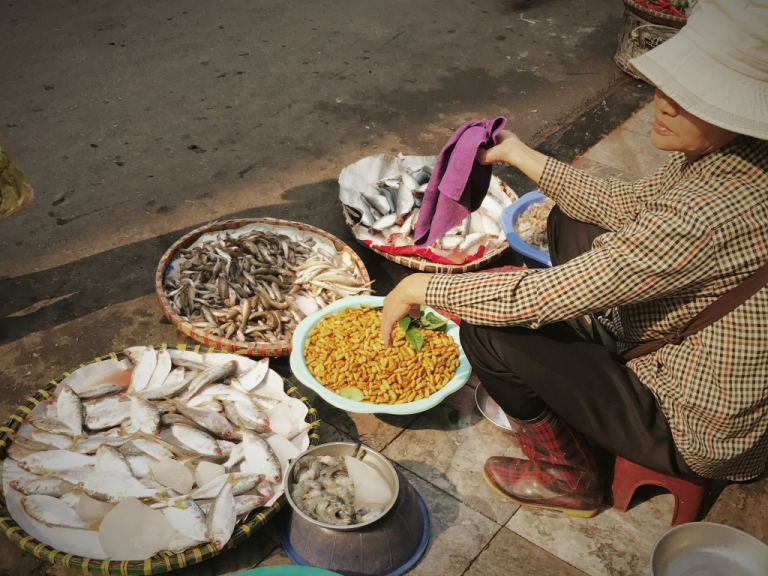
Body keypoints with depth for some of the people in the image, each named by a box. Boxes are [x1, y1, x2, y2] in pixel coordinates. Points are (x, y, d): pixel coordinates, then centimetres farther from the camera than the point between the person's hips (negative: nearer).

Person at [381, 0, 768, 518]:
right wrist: (519, 154, 9)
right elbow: (626, 205, 8)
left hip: (696, 432, -9)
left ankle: (567, 478, 9)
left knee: (488, 329, -15)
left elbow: (538, 300, -32)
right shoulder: (719, 153, -9)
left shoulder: (710, 216, -37)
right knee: (572, 221, 15)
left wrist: (421, 287, -18)